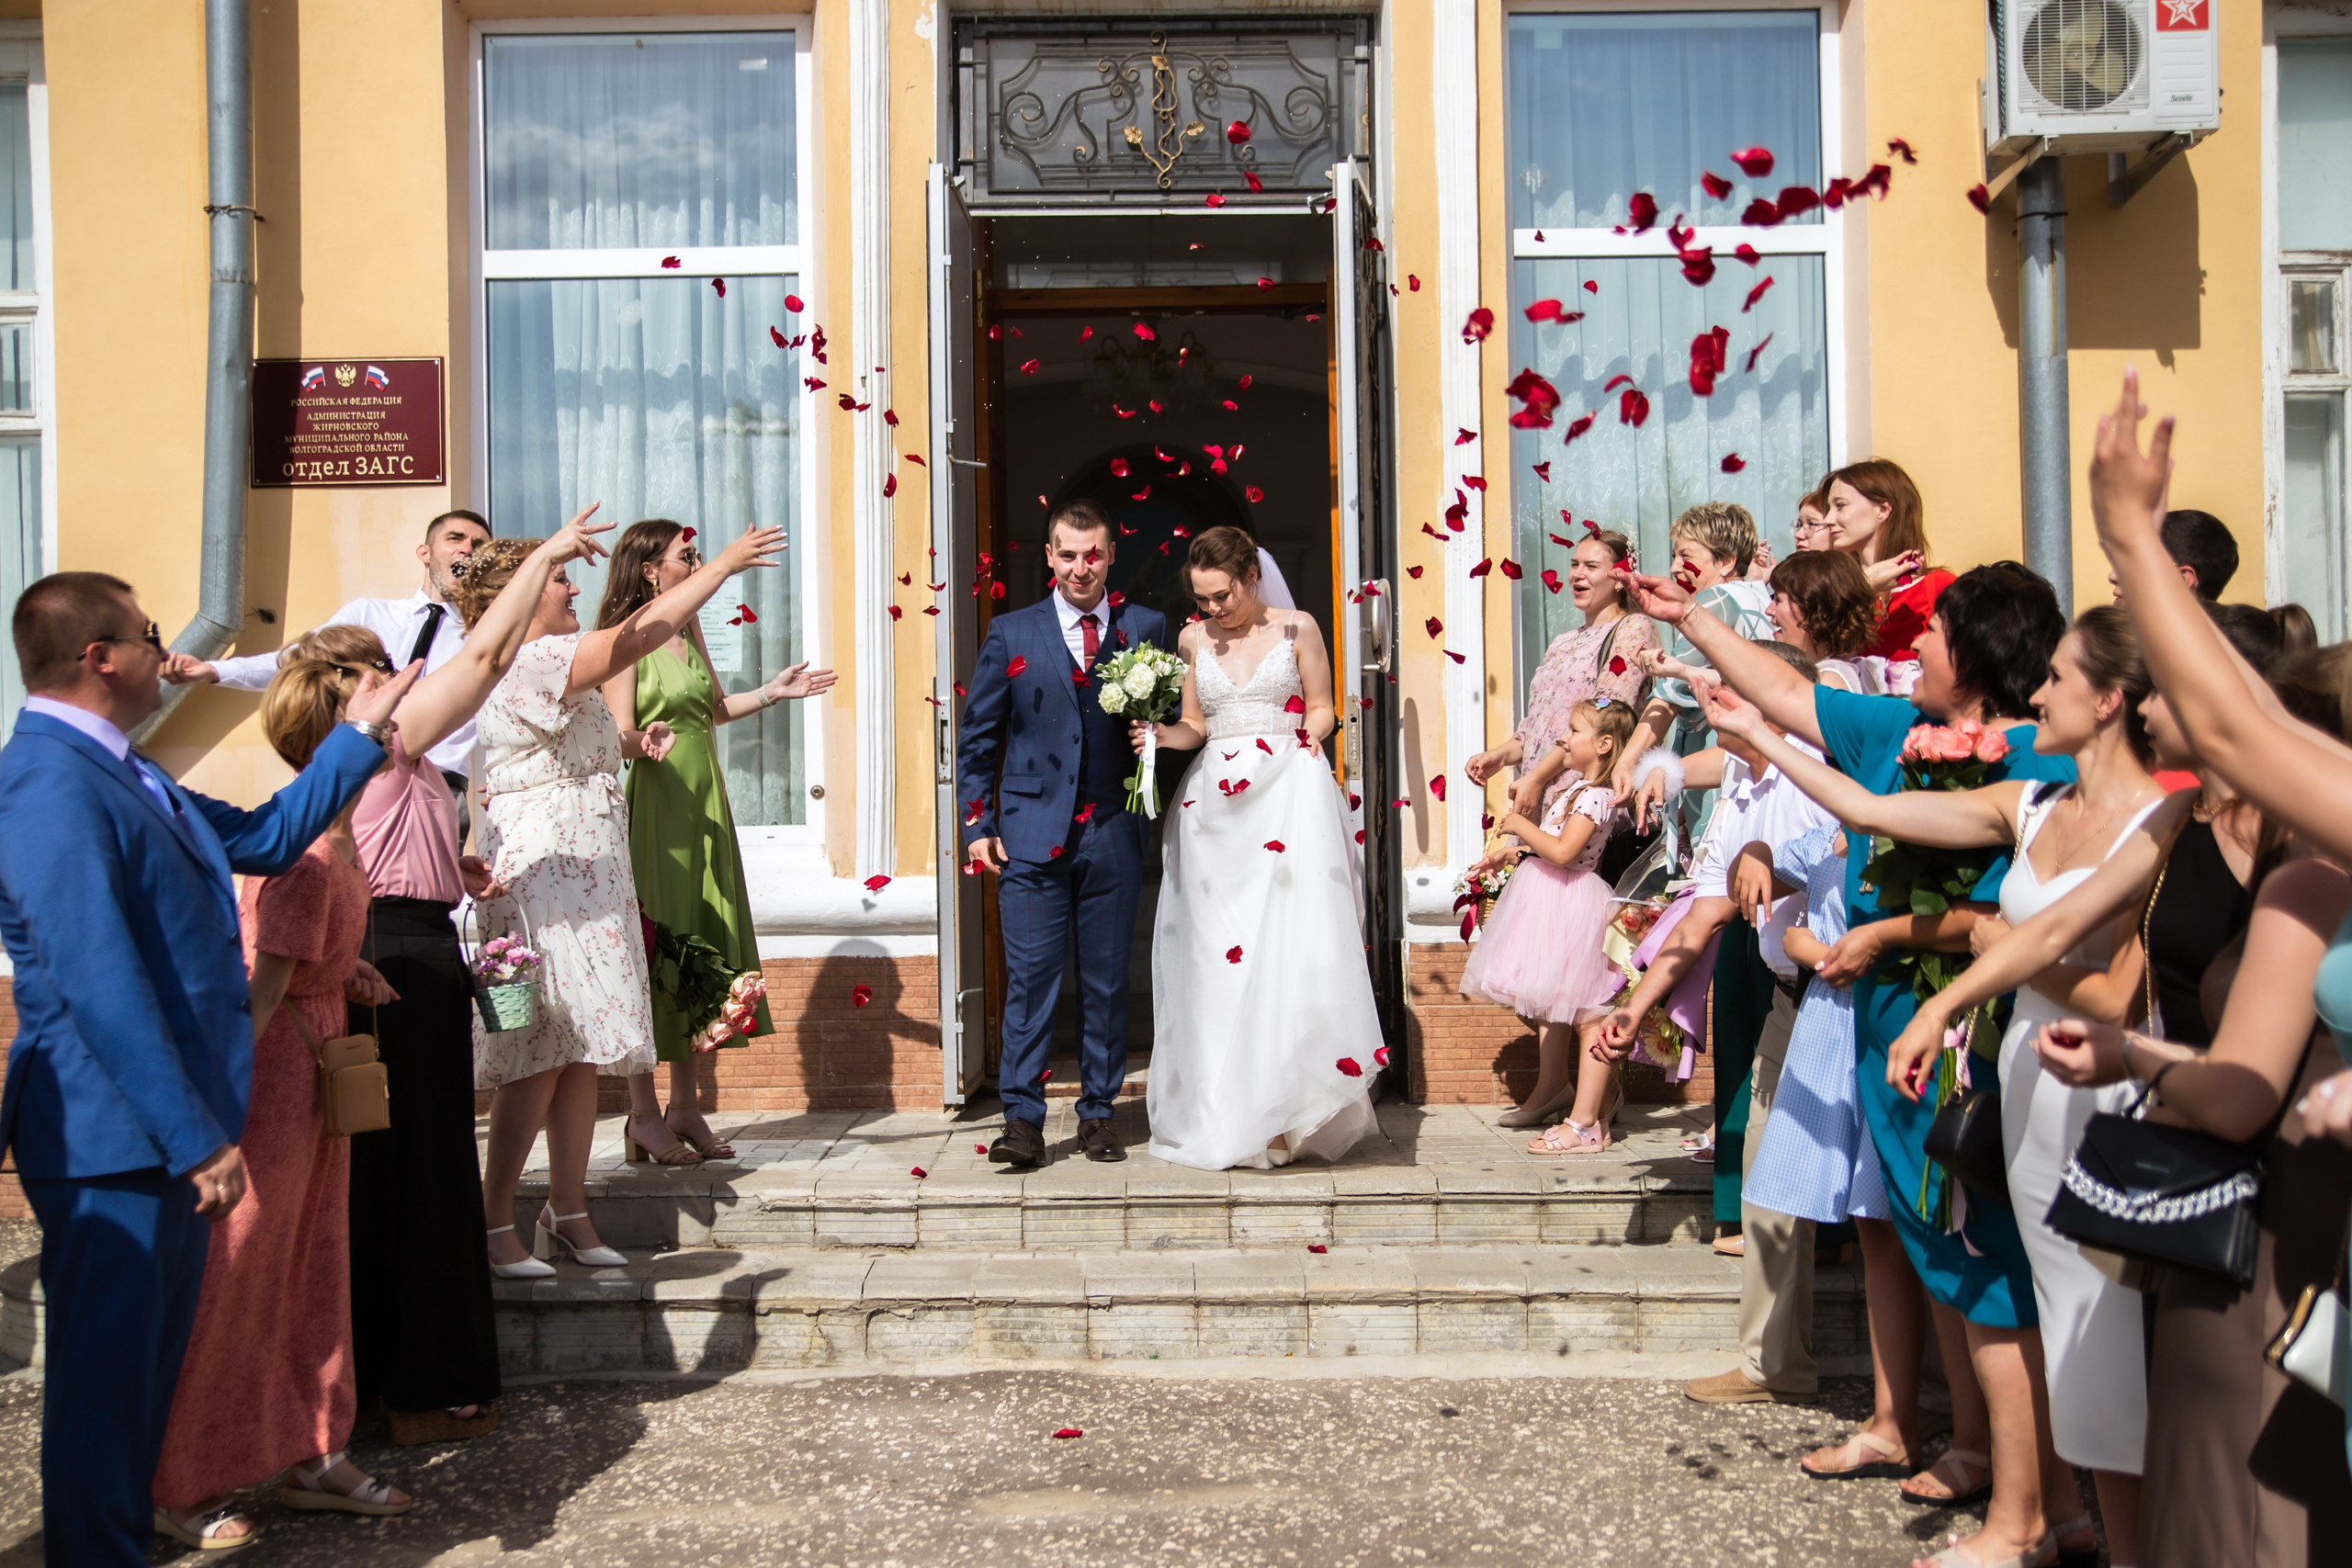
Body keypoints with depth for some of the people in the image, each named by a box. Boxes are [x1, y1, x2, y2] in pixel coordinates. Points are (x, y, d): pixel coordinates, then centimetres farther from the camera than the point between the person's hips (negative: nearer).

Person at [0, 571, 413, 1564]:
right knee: (105, 1378, 1)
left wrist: (360, 734, 23)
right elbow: (101, 987, -25)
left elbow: (265, 839, 22)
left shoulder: (120, 774, 13)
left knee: (148, 1370, 18)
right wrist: (195, 1138, -25)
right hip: (112, 1142, -10)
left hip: (169, 1134, 10)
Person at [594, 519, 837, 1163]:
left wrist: (773, 692, 20)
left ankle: (685, 1108, 15)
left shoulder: (688, 629, 14)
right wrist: (646, 741, -34)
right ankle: (645, 1113, 5)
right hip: (652, 805, -8)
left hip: (702, 805, 8)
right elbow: (618, 736, -14)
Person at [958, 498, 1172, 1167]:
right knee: (1029, 980, -3)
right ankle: (1023, 1119, 4)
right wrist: (977, 824, 0)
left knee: (1107, 981, 7)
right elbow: (977, 739, 8)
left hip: (1113, 836, 1)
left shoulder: (1147, 629, 8)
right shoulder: (1011, 633, 7)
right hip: (1031, 835, -1)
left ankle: (1098, 1115, 17)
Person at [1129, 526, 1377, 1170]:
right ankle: (1225, 1116, 3)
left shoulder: (1297, 628, 5)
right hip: (1214, 798, 3)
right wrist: (1164, 734, -5)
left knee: (1292, 939, -13)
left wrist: (1311, 731, -9)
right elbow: (1195, 725, 14)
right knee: (1215, 952, -3)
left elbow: (1321, 707, 10)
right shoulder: (1192, 640, 12)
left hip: (1288, 791, -3)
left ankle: (1290, 1110, -8)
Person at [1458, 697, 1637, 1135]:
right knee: (1549, 1005, 22)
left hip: (1570, 903, -11)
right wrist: (1511, 852, 13)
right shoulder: (1577, 784, 14)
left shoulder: (1596, 797, -18)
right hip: (1548, 901, 11)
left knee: (1586, 1016, -8)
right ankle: (1551, 1090, 37)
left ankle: (1586, 1123, -7)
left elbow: (1563, 851, -27)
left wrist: (1520, 825, -15)